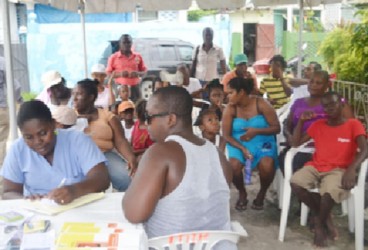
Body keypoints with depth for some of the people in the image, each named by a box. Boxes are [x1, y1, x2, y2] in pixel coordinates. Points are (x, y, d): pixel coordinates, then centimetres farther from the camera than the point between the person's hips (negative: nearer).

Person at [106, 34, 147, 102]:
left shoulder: (138, 56, 8)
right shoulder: (113, 57, 2)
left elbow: (144, 70, 15)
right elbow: (108, 74, 4)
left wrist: (138, 73, -9)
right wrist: (120, 74, -15)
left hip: (135, 87, 2)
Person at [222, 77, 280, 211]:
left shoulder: (261, 104, -9)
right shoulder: (230, 108, -6)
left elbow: (276, 128, -7)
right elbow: (226, 135, -7)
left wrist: (256, 131, -23)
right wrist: (242, 148, -22)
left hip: (262, 142, -1)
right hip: (238, 144, 1)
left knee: (267, 166, -31)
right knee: (233, 166, -30)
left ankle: (262, 194, 2)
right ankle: (242, 194, 2)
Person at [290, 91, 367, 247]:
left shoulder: (353, 125, 2)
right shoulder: (318, 125, 14)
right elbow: (296, 143, 15)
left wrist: (351, 169, -30)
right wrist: (301, 121, 3)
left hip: (338, 170, -4)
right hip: (315, 167, 4)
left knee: (330, 191, -38)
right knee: (295, 182, -29)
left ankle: (319, 222, -3)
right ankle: (325, 218, -6)